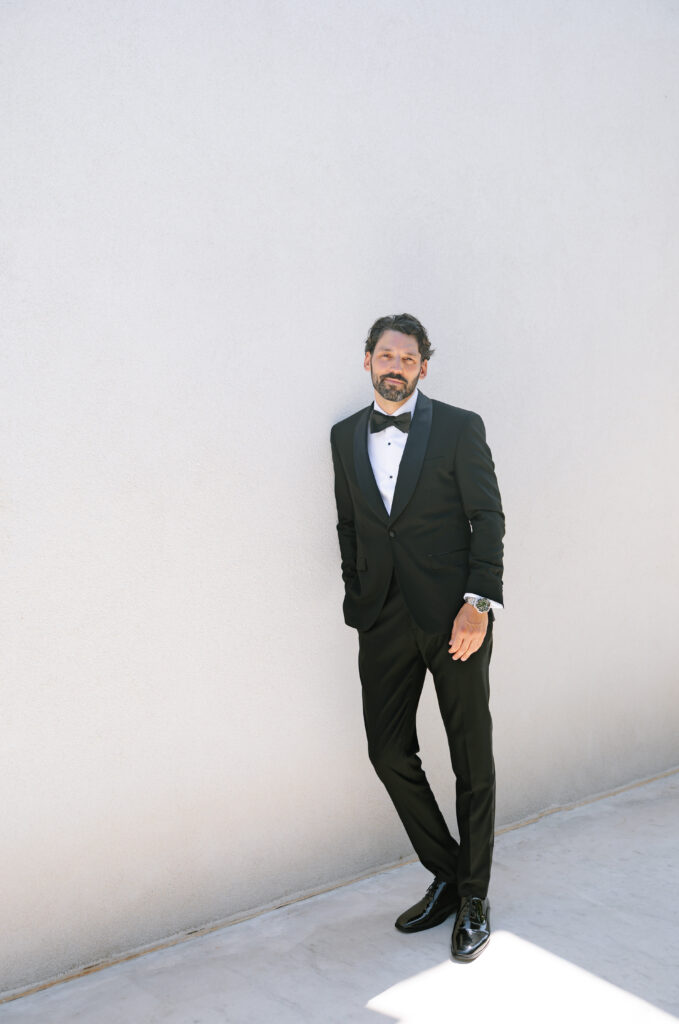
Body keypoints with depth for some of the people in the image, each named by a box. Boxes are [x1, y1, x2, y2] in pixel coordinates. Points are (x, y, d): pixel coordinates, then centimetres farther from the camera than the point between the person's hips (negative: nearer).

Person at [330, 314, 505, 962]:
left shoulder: (459, 427, -2)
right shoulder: (346, 436, 10)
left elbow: (488, 518, -5)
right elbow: (348, 526, 15)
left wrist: (479, 604, -14)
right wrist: (357, 602, 9)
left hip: (454, 616, -4)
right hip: (384, 619, 4)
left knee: (472, 759, 6)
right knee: (388, 751, 6)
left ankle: (473, 896, 23)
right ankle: (445, 876, 27)